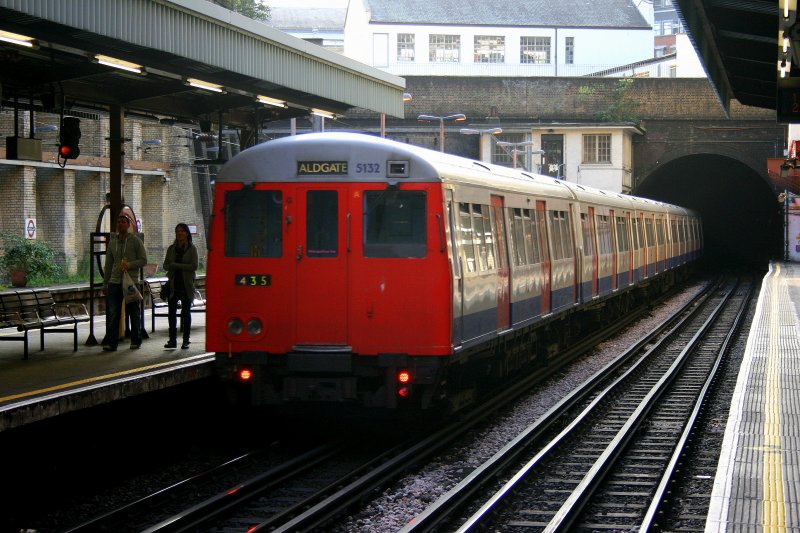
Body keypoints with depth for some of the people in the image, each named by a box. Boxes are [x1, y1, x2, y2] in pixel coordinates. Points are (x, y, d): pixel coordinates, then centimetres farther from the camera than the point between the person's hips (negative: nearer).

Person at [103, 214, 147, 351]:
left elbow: (143, 260, -2)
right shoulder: (112, 242, 13)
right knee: (113, 313, -6)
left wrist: (129, 265, -17)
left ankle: (136, 340, 17)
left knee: (133, 313, 5)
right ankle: (110, 342, -9)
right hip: (115, 282, 3)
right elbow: (108, 264, 18)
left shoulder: (135, 241, 1)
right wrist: (105, 283, 17)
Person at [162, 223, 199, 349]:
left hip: (186, 285, -3)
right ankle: (172, 340, 2)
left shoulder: (191, 249, 0)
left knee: (186, 312, 3)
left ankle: (185, 341, 8)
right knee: (171, 312, -2)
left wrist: (175, 265, -11)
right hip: (173, 284, 3)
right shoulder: (171, 248, 11)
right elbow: (165, 265, 8)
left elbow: (194, 266, -9)